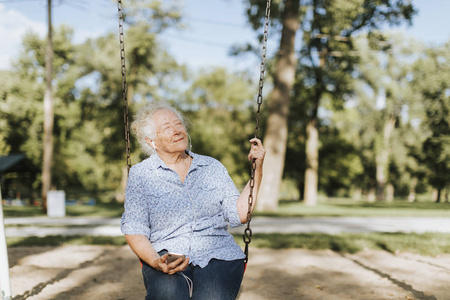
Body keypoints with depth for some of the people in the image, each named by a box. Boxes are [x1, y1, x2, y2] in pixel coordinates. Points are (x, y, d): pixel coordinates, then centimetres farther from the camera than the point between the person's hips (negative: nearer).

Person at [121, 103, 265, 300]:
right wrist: (156, 262, -16)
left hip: (217, 254, 1)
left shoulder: (213, 167, 15)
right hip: (166, 255, -1)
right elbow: (134, 229, 2)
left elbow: (239, 215, 8)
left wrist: (257, 170, 4)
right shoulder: (140, 174, 8)